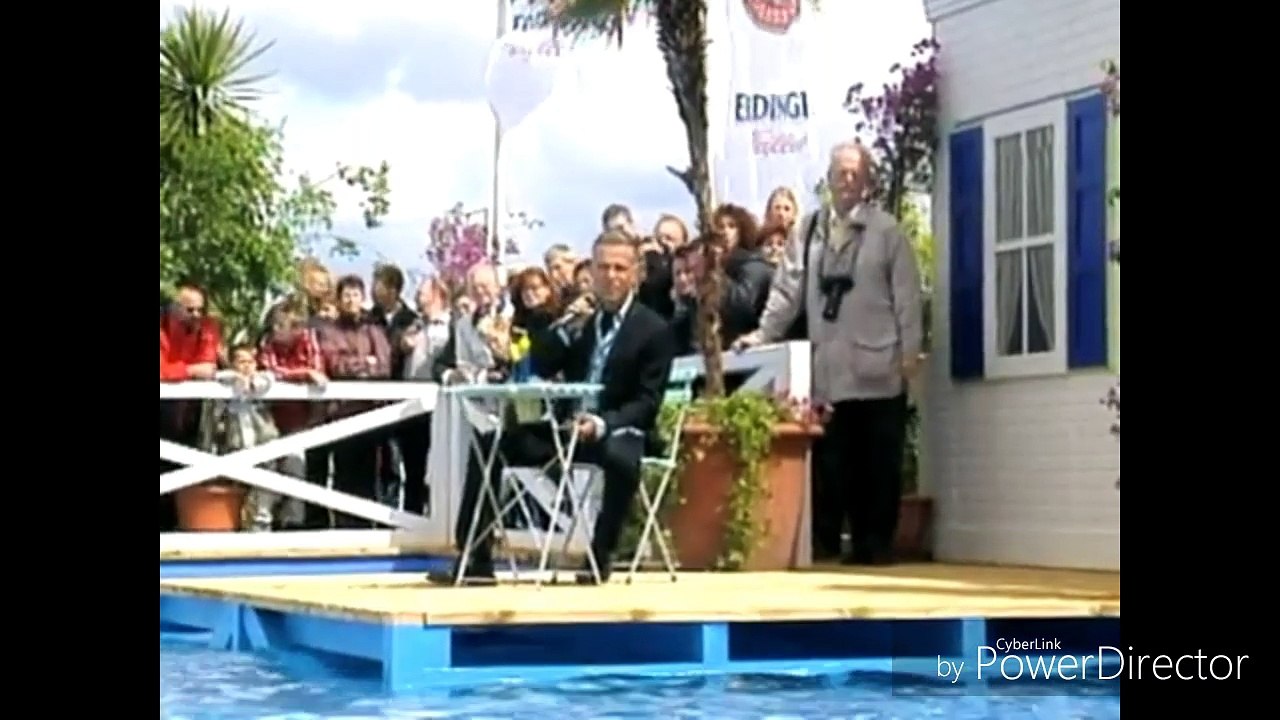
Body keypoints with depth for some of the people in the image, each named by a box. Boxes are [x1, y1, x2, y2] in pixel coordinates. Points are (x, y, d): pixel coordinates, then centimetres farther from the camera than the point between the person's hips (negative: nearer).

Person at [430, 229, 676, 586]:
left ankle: (601, 556, -19)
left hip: (617, 431, -5)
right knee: (489, 442, -13)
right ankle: (477, 560, -14)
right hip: (564, 424, 5)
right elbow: (540, 369, 5)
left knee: (621, 458, -40)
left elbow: (648, 402, -8)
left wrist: (604, 423, -25)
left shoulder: (654, 329, -3)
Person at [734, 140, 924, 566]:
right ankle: (824, 541, 9)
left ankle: (877, 544, 9)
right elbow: (789, 288, 10)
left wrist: (910, 352, -5)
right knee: (834, 461, 4)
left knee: (879, 461, 2)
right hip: (830, 369, 2)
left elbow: (907, 296, 0)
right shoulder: (810, 230, 10)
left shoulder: (887, 231, 2)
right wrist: (764, 335, 2)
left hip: (878, 367, -2)